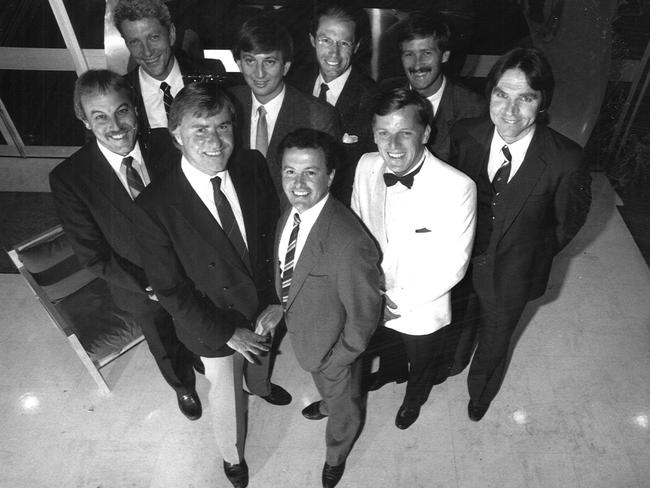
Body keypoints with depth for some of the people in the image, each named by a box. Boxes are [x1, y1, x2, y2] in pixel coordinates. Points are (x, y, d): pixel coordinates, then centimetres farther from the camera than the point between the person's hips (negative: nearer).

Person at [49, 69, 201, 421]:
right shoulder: (68, 179, -25)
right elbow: (93, 256, -18)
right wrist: (148, 286, -20)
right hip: (139, 287, -1)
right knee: (164, 346, 26)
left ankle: (206, 365, 63)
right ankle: (183, 386, 59)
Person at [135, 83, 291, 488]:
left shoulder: (253, 166, -19)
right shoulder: (156, 206, -30)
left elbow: (273, 233, -7)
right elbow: (170, 289, -20)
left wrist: (277, 300, -11)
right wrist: (227, 333, -17)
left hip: (265, 303, 4)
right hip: (214, 322, -3)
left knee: (261, 356, 34)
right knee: (226, 393, 22)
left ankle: (260, 385, 73)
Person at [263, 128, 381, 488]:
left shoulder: (348, 245, -42)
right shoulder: (293, 211, -15)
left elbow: (364, 316, -27)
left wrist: (336, 361, -16)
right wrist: (282, 306, 7)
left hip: (333, 347, -6)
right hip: (300, 329, 7)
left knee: (344, 405, 27)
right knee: (321, 382, 38)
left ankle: (336, 456, 58)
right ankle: (328, 404, 73)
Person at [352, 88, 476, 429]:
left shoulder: (457, 188, -30)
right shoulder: (366, 166, -16)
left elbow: (453, 265, -22)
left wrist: (398, 302, -19)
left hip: (422, 310, -3)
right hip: (371, 302, 3)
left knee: (421, 363, 28)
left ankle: (414, 397, 64)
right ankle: (386, 373, 70)